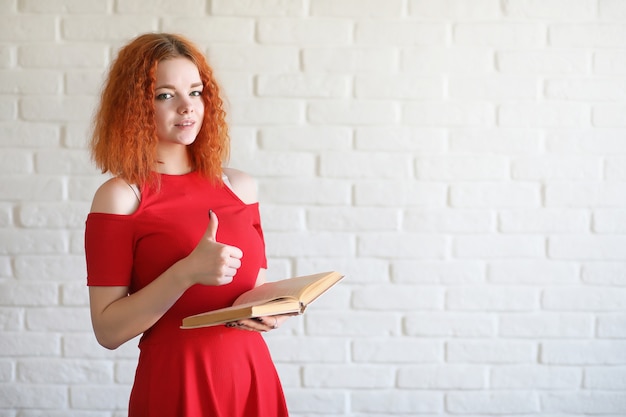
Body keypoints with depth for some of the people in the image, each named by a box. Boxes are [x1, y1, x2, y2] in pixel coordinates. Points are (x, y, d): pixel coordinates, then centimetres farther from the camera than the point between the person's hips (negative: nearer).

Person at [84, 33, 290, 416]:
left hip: (253, 377, 4)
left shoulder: (240, 187, 5)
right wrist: (186, 273, -22)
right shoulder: (120, 197, -8)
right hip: (175, 384, -4)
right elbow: (108, 330, -12)